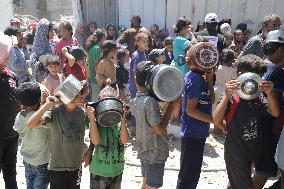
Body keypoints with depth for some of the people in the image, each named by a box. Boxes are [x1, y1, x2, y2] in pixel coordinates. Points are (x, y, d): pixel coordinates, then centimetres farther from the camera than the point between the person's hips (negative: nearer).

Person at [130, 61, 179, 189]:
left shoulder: (134, 102, 1)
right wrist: (171, 107, -18)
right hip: (155, 154, -8)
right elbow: (159, 129, -23)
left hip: (144, 151, 8)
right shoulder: (150, 101, -24)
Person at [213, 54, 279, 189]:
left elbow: (275, 113, -6)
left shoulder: (257, 98, 4)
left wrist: (270, 93, -21)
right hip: (235, 154, -7)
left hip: (254, 151, 7)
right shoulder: (232, 98, -19)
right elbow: (216, 120, -30)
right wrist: (227, 96, -39)